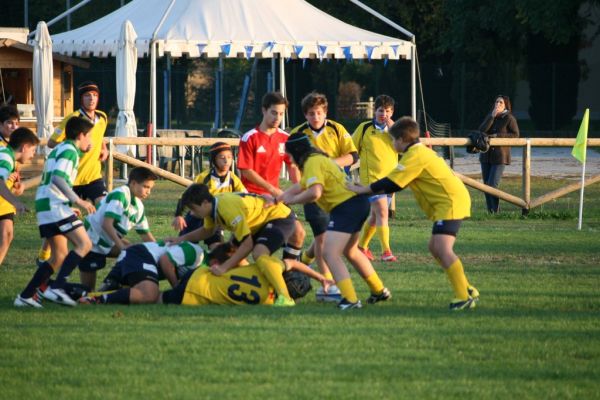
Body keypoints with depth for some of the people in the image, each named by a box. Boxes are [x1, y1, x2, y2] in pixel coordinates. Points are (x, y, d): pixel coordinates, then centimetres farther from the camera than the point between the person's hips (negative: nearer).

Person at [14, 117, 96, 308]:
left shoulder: (58, 150, 24)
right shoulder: (69, 150, -7)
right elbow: (58, 178, -22)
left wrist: (69, 208, 33)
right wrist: (78, 201, -24)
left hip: (44, 206, 10)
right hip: (56, 206, -10)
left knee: (60, 256, 12)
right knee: (84, 244, -13)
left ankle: (25, 296, 8)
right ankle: (57, 288, -23)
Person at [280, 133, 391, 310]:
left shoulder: (313, 163, -12)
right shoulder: (319, 159, 21)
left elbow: (314, 192, -25)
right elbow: (301, 186, 31)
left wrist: (292, 200, -11)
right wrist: (278, 198, 27)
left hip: (346, 207, -11)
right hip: (359, 202, 11)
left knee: (330, 253, -13)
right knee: (350, 251, 27)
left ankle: (350, 300, -23)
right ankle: (379, 291, 37)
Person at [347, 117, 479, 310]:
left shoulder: (414, 156, -12)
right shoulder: (421, 151, 21)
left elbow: (391, 183, -15)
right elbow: (398, 183, 24)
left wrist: (362, 190, -6)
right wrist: (368, 189, 20)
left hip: (451, 202, -11)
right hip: (449, 202, 11)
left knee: (443, 249, -19)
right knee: (435, 247, 15)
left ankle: (464, 297, -24)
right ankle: (466, 290, 18)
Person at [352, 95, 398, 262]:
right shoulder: (364, 128, -2)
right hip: (371, 177, -4)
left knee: (375, 215, 14)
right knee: (382, 212, -17)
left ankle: (362, 246, 32)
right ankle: (386, 251, -18)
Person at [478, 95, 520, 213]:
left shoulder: (509, 118, -6)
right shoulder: (490, 116, 10)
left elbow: (515, 135, -9)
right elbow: (482, 130, -5)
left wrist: (497, 135, -14)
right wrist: (492, 116, -14)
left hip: (500, 156, -6)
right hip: (486, 155, 6)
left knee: (492, 185, -15)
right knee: (486, 185, 7)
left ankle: (495, 211, -6)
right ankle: (490, 211, 15)